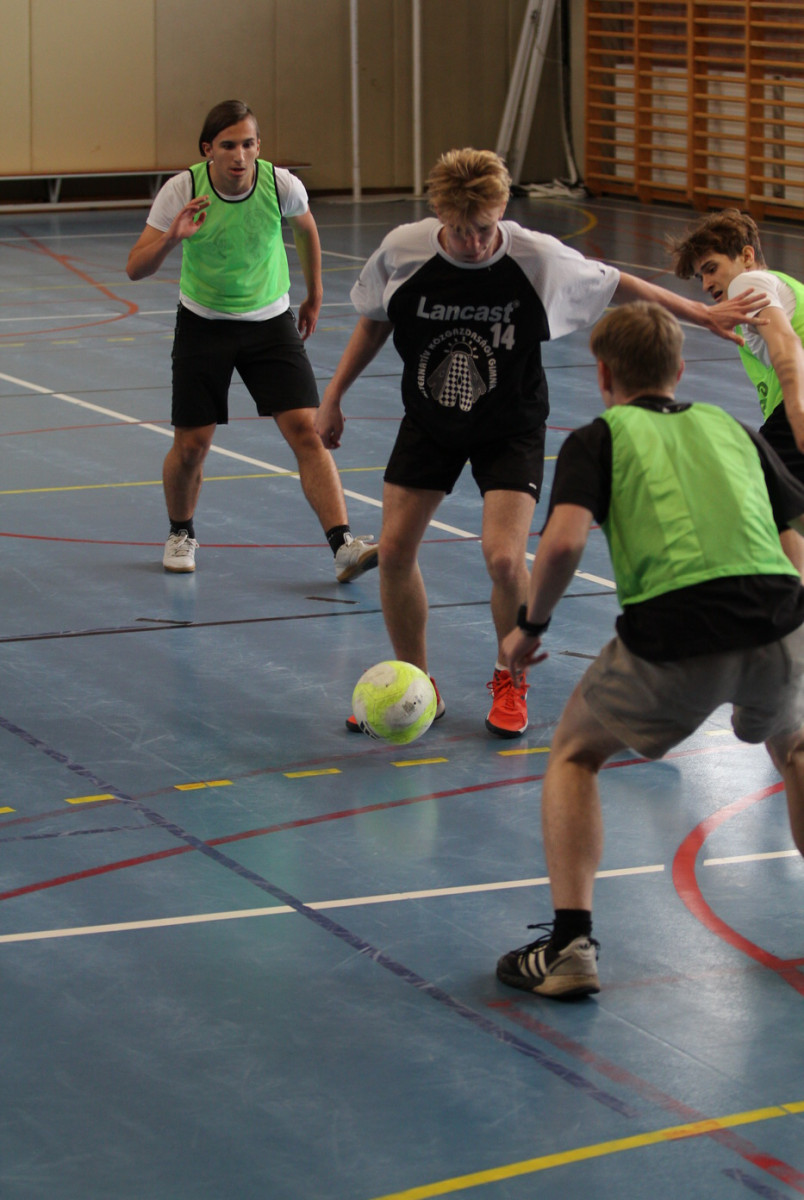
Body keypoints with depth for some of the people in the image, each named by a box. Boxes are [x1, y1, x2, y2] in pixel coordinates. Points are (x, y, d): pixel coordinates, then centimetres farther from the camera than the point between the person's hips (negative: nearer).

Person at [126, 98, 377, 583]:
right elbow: (136, 268, -17)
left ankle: (344, 546, -18)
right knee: (191, 445, 1)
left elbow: (305, 228, 10)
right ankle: (181, 534, 30)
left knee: (306, 429, -15)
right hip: (204, 324, 0)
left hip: (270, 321, 0)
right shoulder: (183, 190, -17)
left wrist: (314, 297, 18)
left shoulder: (282, 185, -14)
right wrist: (171, 238, -36)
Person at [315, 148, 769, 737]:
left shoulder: (539, 258, -22)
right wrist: (334, 395, 4)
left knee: (503, 557, -18)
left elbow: (616, 285, -5)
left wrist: (703, 313, 0)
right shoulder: (402, 251, -18)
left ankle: (511, 681, 10)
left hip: (511, 428, -2)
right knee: (394, 550, -3)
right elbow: (375, 320, 2)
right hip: (429, 420, 3)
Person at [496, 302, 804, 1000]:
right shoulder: (731, 427, 25)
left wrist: (531, 625, 12)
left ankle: (571, 943, 7)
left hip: (673, 638, -4)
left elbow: (564, 541, -4)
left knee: (575, 755, 22)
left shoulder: (600, 437, 13)